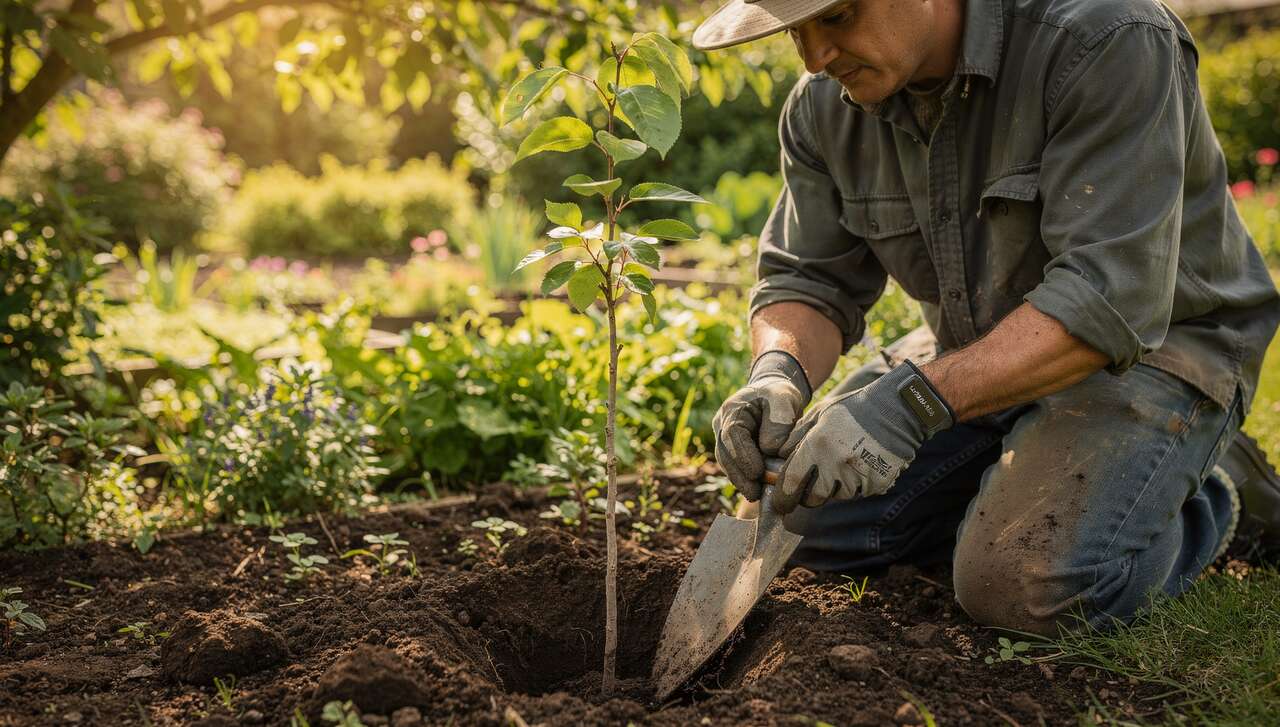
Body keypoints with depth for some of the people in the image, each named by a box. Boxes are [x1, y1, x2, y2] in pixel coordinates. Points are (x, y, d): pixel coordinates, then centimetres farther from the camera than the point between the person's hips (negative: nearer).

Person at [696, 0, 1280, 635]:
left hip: (1152, 344, -6)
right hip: (975, 350, 6)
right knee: (809, 517, -5)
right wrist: (779, 374, -27)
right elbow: (807, 279, -3)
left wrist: (914, 399, -42)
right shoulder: (825, 107, -7)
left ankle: (1207, 495, 3)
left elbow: (1109, 300, -33)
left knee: (1025, 588, -27)